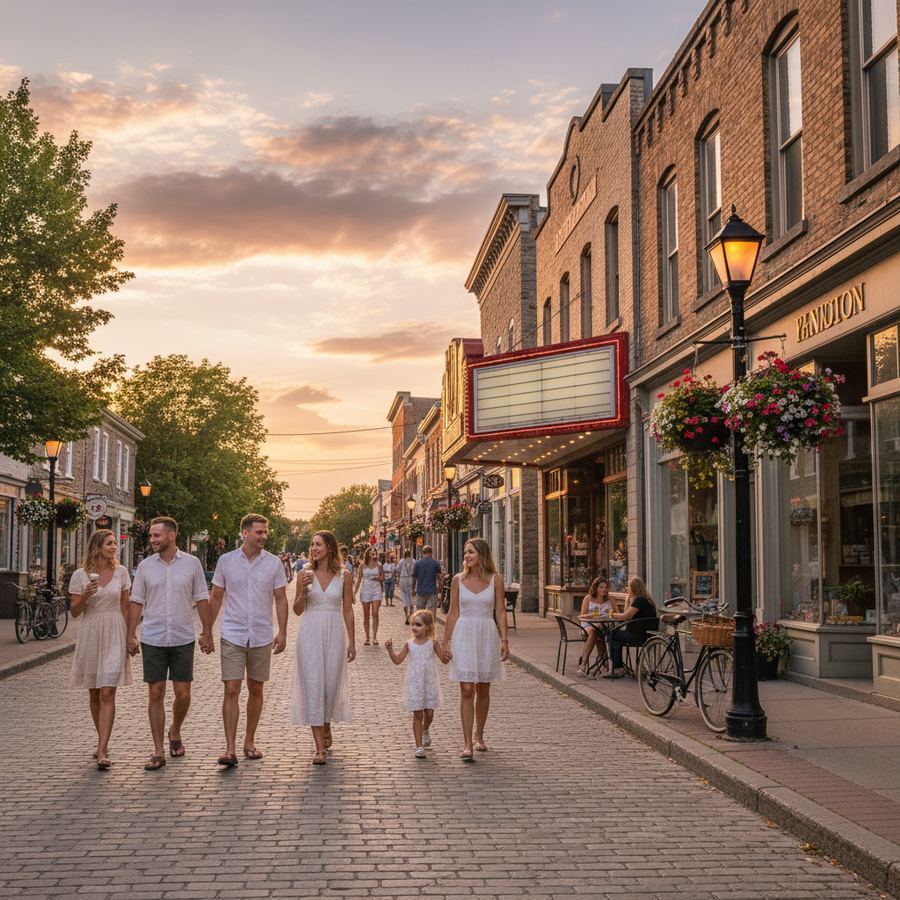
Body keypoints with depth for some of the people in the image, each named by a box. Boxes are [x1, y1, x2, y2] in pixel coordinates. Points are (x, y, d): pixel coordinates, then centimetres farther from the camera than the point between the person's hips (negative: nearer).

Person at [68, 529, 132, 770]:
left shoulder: (121, 572, 2)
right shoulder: (80, 575, -1)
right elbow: (74, 612, 2)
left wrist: (129, 636, 8)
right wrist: (85, 596, -17)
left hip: (114, 635, -1)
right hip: (90, 635, 1)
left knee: (107, 694, -9)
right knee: (94, 694, 11)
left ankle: (102, 751, -12)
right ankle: (102, 742, 27)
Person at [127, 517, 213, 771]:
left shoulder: (192, 563, 0)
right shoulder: (145, 566, 3)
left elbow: (202, 600, 4)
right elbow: (136, 602, 6)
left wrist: (207, 632, 2)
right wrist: (131, 635, 1)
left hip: (183, 639, -1)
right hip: (152, 640, 1)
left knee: (182, 694, 2)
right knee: (156, 694, 2)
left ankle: (175, 732, 31)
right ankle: (158, 752, 8)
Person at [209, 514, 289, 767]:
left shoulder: (274, 563, 1)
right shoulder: (226, 561, 0)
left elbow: (281, 599, 5)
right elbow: (216, 598, 6)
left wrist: (282, 632, -3)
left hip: (261, 637, 2)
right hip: (232, 636, -1)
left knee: (256, 690, 10)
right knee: (231, 690, -7)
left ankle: (249, 742, 22)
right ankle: (230, 749, -7)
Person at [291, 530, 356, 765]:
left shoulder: (344, 576, 2)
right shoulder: (305, 574, 2)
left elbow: (348, 611, 5)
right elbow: (297, 610, 5)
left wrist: (351, 642, 4)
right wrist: (304, 590, -14)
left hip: (334, 633, 0)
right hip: (310, 633, 0)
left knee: (331, 685, 6)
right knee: (312, 686, -5)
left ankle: (326, 726, 37)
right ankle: (320, 747, -3)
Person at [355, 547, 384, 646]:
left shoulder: (378, 565, 3)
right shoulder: (363, 566, 1)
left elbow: (383, 577, 10)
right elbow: (359, 578, 2)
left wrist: (379, 578, -13)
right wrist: (355, 590, -6)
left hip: (376, 590, 0)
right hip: (365, 591, 0)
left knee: (375, 614, -10)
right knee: (366, 615, 5)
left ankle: (374, 637, -7)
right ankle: (367, 638, 12)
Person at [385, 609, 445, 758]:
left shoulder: (433, 643, -3)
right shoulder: (409, 644, 0)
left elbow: (444, 659, -4)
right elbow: (397, 660, 2)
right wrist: (390, 649, -13)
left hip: (429, 683, 0)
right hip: (414, 684, 0)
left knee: (429, 713, 4)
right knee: (417, 714, -1)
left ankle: (425, 730, 40)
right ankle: (419, 747, 5)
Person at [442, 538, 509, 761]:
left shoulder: (495, 580, 1)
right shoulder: (458, 580, 3)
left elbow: (500, 612, 1)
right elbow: (453, 613, 6)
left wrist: (504, 640, -7)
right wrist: (446, 641, 3)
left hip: (487, 636, 1)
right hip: (464, 635, 0)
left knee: (483, 691, 11)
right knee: (467, 691, -7)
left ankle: (479, 736, 29)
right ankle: (467, 745, -8)